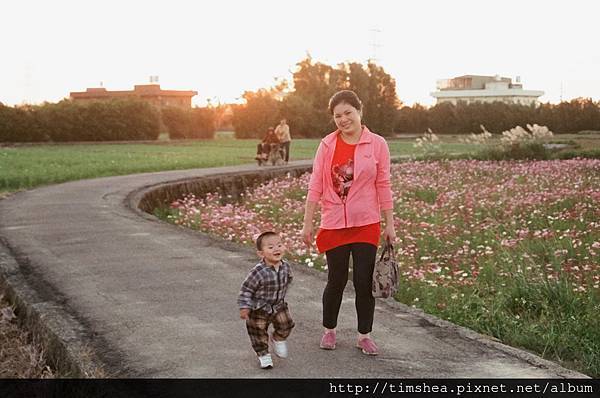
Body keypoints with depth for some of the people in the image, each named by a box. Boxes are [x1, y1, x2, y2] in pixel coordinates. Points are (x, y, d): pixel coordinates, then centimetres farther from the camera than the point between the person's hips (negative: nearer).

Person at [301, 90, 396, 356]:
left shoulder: (377, 144, -2)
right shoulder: (327, 145, 0)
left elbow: (383, 186, 1)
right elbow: (315, 186, 1)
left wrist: (389, 224, 2)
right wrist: (307, 224, 0)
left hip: (366, 224, 0)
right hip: (334, 224, 0)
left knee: (364, 282, 3)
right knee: (336, 280, 10)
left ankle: (364, 336, 19)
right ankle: (329, 330, 29)